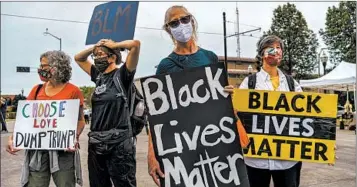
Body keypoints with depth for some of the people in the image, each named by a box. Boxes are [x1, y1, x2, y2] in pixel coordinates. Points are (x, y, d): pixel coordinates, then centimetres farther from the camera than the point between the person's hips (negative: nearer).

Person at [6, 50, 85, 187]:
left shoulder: (73, 91, -4)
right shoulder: (37, 90, 9)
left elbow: (80, 120, -1)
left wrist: (75, 138, -19)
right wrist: (13, 137, -5)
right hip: (37, 150, 4)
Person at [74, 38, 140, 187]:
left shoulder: (122, 74, -5)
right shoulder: (98, 76, 12)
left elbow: (135, 44, -17)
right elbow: (78, 58, 26)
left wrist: (114, 45, -1)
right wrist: (94, 47, 11)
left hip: (119, 142, -7)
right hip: (96, 143, 7)